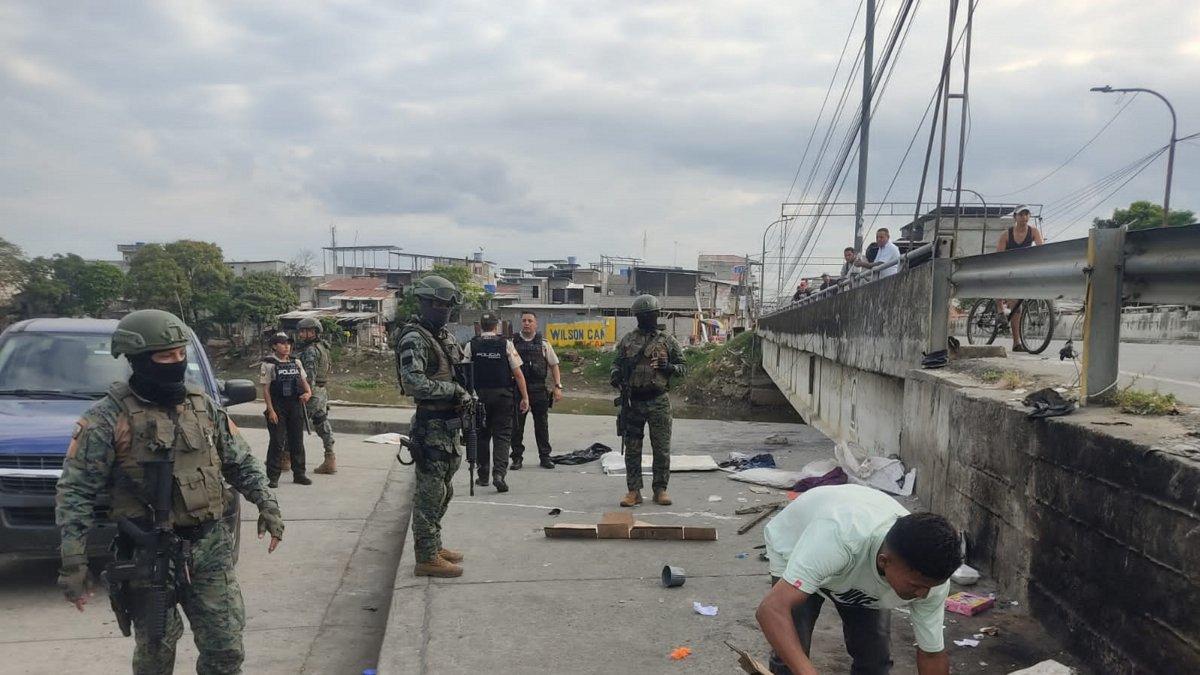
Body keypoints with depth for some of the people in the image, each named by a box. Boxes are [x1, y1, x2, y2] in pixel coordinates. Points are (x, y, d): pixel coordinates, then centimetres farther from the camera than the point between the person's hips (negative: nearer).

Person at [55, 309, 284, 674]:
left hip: (209, 547, 4)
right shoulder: (107, 418, -10)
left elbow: (241, 462, 14)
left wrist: (266, 505, 7)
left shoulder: (203, 405, 4)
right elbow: (75, 492, -10)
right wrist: (73, 562, -15)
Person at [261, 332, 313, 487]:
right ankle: (273, 477, 5)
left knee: (297, 441, 10)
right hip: (277, 406, -5)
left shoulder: (296, 363, 10)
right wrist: (271, 410, -14)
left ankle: (299, 474, 20)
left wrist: (308, 393, -7)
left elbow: (304, 381, 15)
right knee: (277, 442, -3)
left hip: (296, 406, 5)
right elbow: (265, 390, -7)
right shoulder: (269, 364, -5)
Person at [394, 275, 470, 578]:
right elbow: (413, 383, -25)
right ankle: (426, 558, 4)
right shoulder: (414, 339, -15)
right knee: (429, 492, -3)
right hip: (430, 426, -10)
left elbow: (460, 371, 23)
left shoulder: (446, 336, 14)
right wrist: (452, 389, -17)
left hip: (448, 425, 10)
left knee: (442, 491, 18)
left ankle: (434, 545, 30)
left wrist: (464, 394, 5)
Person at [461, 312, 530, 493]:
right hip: (503, 395, -2)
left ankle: (483, 475, 21)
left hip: (479, 395, 2)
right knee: (502, 435, 2)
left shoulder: (471, 345, 1)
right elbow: (518, 374, -5)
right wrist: (525, 397, 0)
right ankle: (499, 473, -13)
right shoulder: (506, 344, -3)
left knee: (482, 435, 14)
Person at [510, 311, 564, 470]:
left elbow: (554, 365, 9)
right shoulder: (513, 342, 4)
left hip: (539, 390, 1)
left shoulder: (543, 343, 7)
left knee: (542, 425, 8)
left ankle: (544, 457, 18)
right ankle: (517, 458, 13)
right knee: (516, 426, 3)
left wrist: (558, 387, 1)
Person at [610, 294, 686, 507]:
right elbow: (617, 363, 13)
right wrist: (614, 376, -8)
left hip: (658, 401, -1)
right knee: (632, 448, 5)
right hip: (633, 401, 1)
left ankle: (660, 489, 15)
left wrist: (669, 367, -12)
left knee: (662, 448, 3)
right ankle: (634, 491, 12)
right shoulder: (627, 340, 6)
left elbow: (682, 366, 8)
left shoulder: (667, 340, 3)